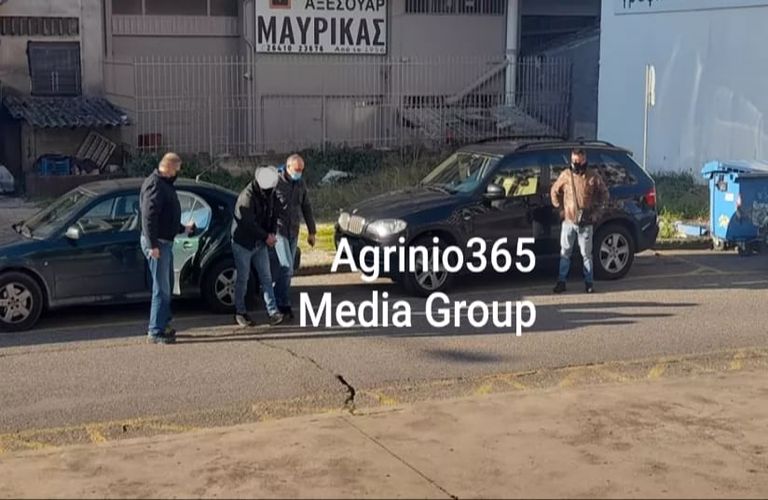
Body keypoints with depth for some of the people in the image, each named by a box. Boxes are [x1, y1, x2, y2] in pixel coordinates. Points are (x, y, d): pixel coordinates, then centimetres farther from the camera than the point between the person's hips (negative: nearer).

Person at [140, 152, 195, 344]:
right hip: (157, 243, -11)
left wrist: (183, 229, 33)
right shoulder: (154, 185, -16)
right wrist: (152, 245, -26)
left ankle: (162, 324, 28)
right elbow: (148, 217, -23)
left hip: (165, 242, 11)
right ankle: (156, 332, -3)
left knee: (166, 285, 18)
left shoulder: (165, 184, 16)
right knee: (161, 288, -7)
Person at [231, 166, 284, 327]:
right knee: (243, 279, 2)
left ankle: (273, 312, -1)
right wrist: (266, 236, -16)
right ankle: (240, 312, 15)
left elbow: (273, 215, 13)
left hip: (260, 243, 7)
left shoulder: (269, 194, 3)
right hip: (243, 243, -7)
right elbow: (249, 223, -24)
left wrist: (273, 233, -4)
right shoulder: (247, 197, -22)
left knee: (266, 278, 1)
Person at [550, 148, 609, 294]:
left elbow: (604, 193, 9)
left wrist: (595, 207, 0)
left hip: (586, 223, -1)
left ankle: (589, 282, 13)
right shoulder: (565, 175, 1)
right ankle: (561, 281, 11)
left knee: (586, 254, 5)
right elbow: (554, 191, 14)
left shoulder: (593, 176, -2)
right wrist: (560, 208, 6)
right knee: (565, 252, 5)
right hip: (569, 221, 1)